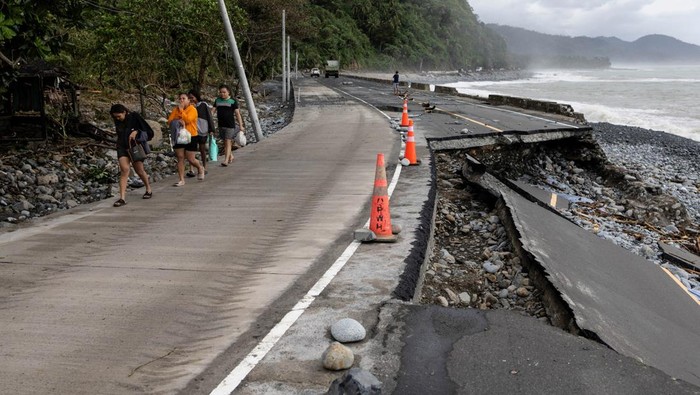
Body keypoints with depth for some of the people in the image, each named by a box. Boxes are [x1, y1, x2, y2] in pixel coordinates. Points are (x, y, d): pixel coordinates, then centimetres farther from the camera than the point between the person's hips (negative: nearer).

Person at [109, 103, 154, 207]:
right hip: (122, 147, 3)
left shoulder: (135, 117, -10)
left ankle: (148, 189, 34)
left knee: (139, 170, 6)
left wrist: (136, 132, -23)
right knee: (124, 169, -14)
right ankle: (122, 198, -19)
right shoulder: (117, 121, 3)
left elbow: (148, 131, -10)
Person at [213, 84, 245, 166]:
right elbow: (213, 111, 10)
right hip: (221, 125, 5)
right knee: (224, 142, 13)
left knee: (228, 142, -10)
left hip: (230, 125, -5)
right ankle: (231, 156, 30)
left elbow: (237, 113, -4)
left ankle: (226, 160, -13)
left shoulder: (232, 101, -4)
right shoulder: (217, 100, 9)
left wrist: (241, 125, -7)